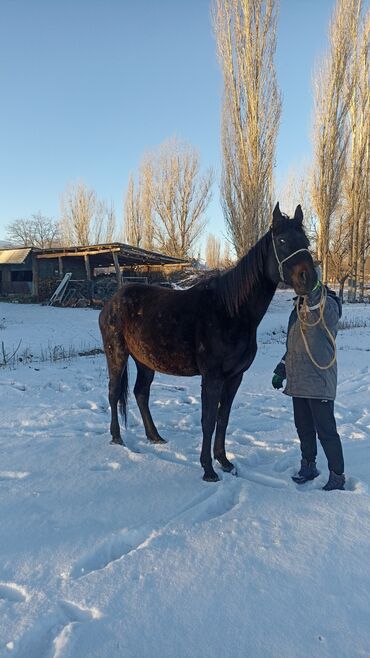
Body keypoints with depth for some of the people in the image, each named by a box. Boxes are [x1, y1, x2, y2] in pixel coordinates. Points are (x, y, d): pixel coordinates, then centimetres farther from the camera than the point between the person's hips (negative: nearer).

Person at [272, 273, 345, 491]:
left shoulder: (328, 305, -10)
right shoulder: (300, 307, 14)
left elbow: (317, 300, -36)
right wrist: (281, 369, 17)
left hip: (319, 381, -8)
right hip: (298, 380, 8)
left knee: (326, 431, 1)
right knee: (304, 428, 17)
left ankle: (337, 477, 17)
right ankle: (308, 467, 34)